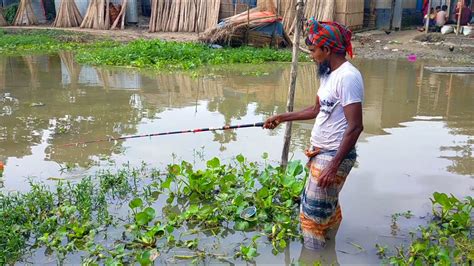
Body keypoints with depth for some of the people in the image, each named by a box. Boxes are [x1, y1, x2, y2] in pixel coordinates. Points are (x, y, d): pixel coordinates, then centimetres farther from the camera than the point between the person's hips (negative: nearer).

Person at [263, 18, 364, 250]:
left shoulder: (347, 77, -21)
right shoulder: (328, 74, 9)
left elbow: (355, 127, -24)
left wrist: (333, 166, -24)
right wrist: (283, 117, 20)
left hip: (334, 155, -9)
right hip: (320, 152, 9)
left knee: (314, 212, 1)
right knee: (327, 206, 20)